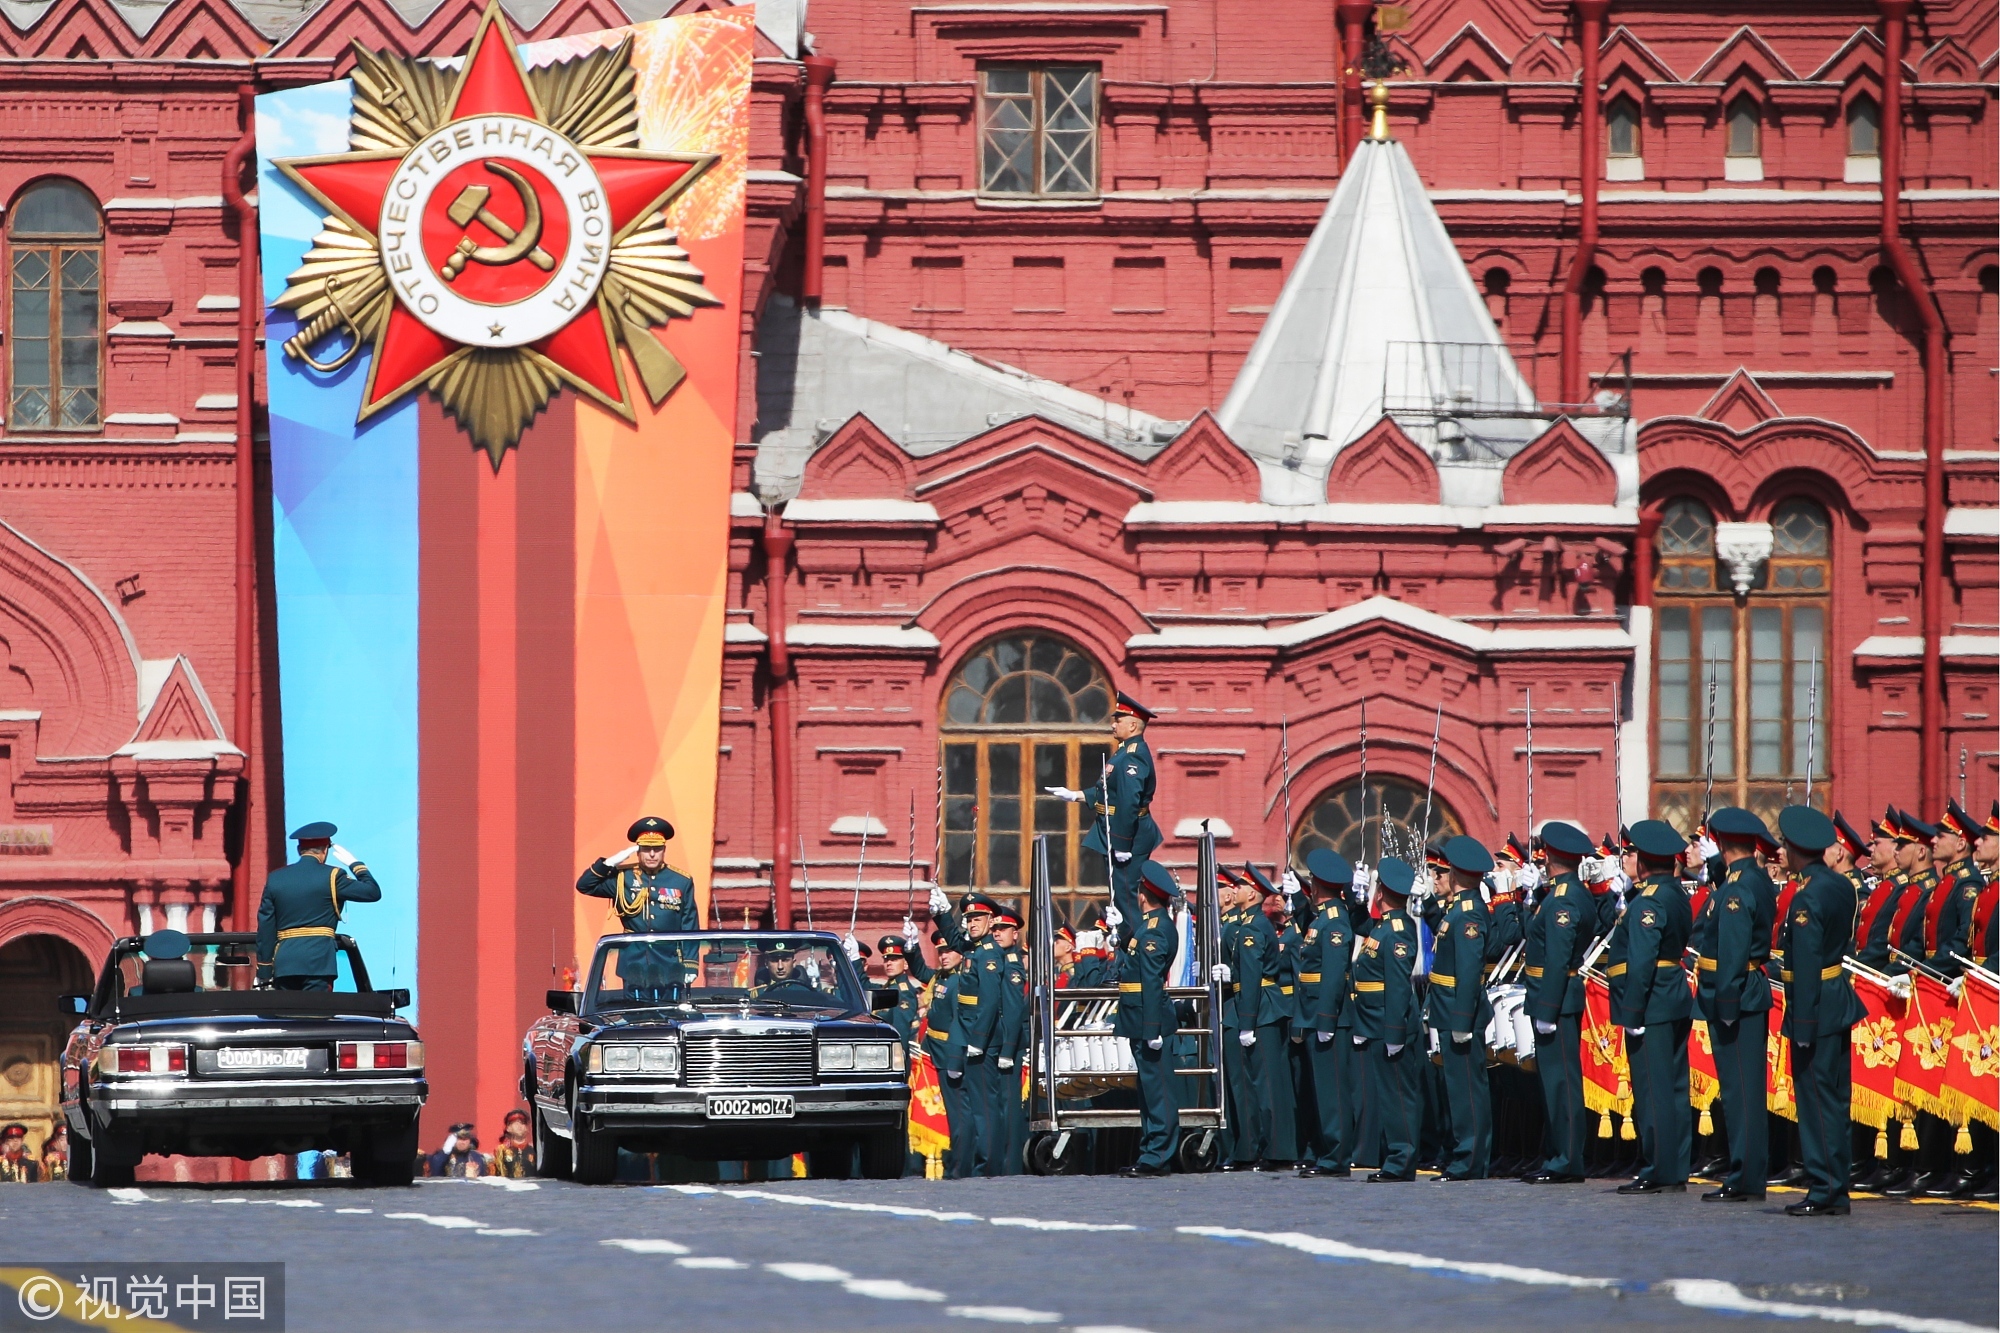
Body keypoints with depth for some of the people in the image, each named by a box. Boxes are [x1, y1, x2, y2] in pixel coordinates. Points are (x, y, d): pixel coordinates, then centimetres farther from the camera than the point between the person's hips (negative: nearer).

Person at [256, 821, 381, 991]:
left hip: (283, 964, 4)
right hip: (318, 962, -4)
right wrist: (355, 865, 16)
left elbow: (265, 927, 11)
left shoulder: (275, 879, 11)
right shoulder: (331, 877, -2)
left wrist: (264, 971, 14)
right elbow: (373, 892, 1)